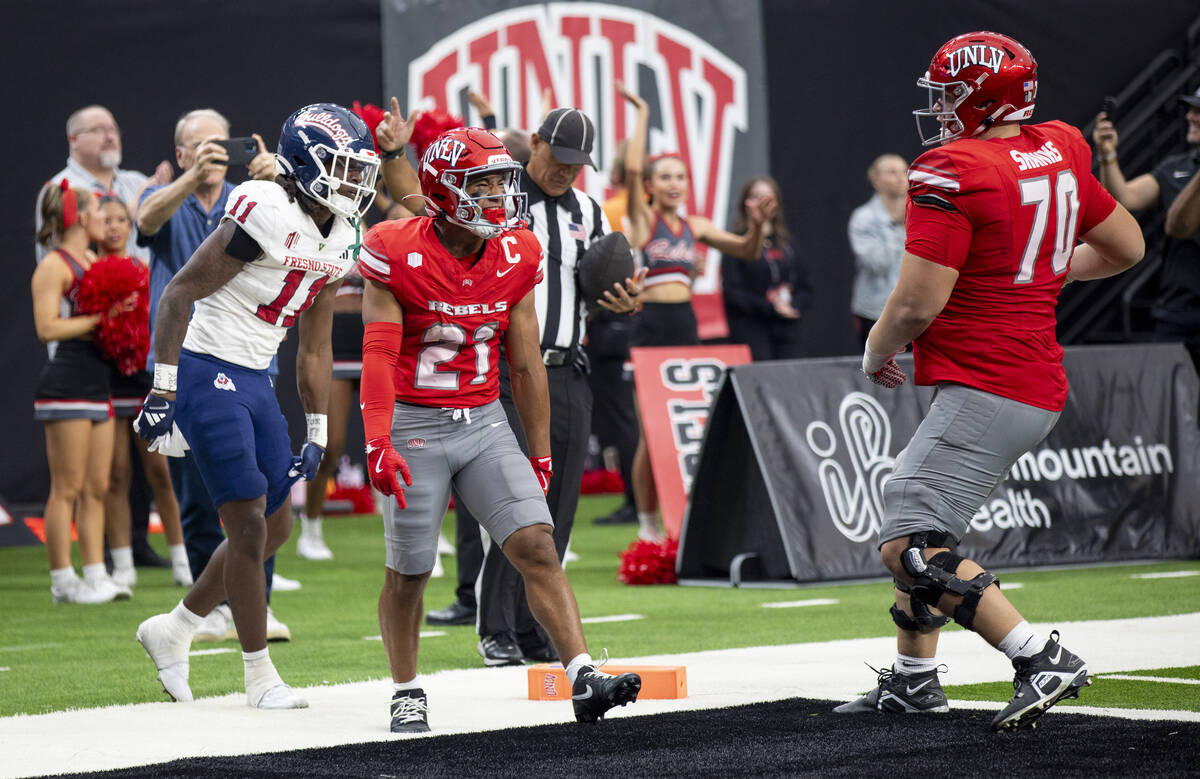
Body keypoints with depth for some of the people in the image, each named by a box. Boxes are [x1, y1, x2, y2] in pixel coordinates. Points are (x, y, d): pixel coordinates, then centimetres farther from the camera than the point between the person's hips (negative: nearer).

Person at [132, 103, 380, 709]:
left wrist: (317, 432, 14)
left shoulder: (338, 240, 7)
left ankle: (172, 631, 27)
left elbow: (314, 347, 16)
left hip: (254, 382, 9)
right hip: (207, 373, -9)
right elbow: (180, 292, -18)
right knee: (250, 528, -7)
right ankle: (260, 676, 4)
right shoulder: (268, 215, -19)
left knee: (275, 527, 12)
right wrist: (164, 387, -21)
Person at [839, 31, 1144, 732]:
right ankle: (913, 678, 30)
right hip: (1039, 384, 10)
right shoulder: (1059, 154, 8)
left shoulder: (951, 174, -16)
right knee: (915, 521, 22)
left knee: (910, 546, -12)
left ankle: (1042, 658, -19)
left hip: (986, 390, -10)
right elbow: (1127, 247, 20)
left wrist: (876, 353, 1)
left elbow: (918, 303, -19)